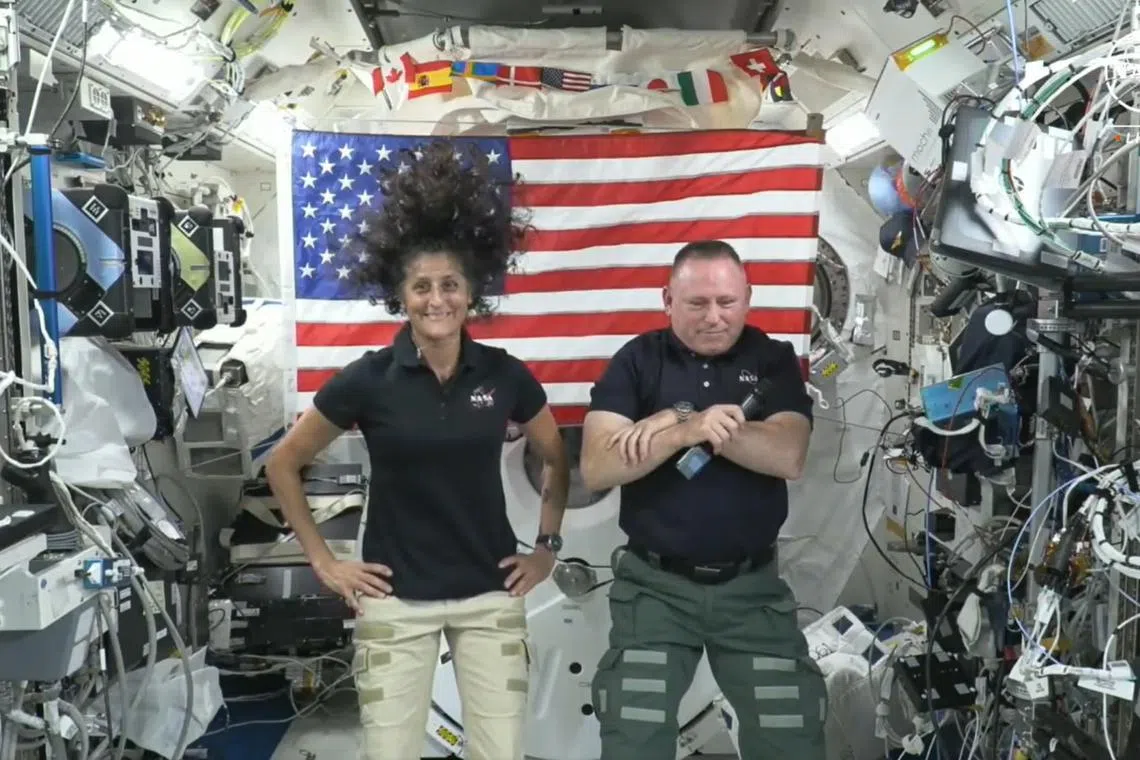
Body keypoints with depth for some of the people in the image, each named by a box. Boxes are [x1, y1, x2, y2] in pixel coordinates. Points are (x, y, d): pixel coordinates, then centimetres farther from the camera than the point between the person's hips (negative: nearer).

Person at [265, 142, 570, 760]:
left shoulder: (506, 376, -4)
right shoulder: (367, 379, -8)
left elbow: (557, 460, 13)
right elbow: (282, 464, 2)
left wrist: (547, 546, 7)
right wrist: (322, 560, 0)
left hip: (490, 596, 2)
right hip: (394, 601, -1)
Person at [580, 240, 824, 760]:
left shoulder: (775, 361, 2)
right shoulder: (636, 362, -2)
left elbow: (788, 457, -14)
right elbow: (597, 469, -13)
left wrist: (679, 417, -19)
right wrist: (685, 433, -27)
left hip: (753, 586, 1)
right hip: (655, 585, -1)